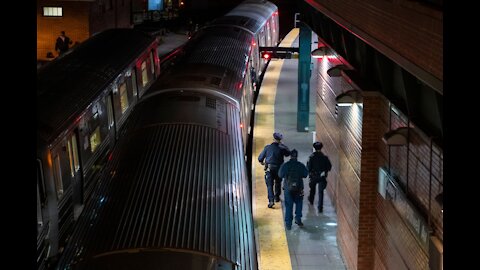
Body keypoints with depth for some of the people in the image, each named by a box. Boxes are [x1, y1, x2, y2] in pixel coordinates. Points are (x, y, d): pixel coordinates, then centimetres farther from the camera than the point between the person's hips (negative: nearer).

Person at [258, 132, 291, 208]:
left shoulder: (267, 147, -5)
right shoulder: (282, 148, -7)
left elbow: (260, 158, 0)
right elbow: (288, 153, 13)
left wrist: (262, 162, 22)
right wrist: (283, 145, 14)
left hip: (269, 168, -1)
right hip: (278, 168, 1)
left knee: (269, 185, -1)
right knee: (278, 183, 23)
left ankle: (271, 200, -15)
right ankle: (277, 197, 34)